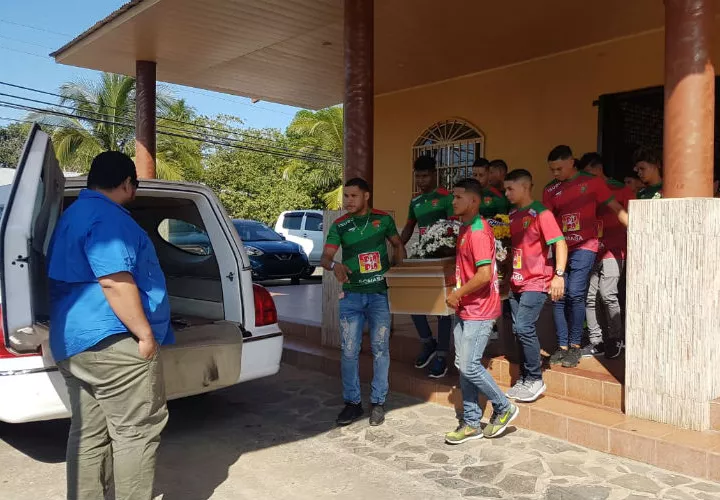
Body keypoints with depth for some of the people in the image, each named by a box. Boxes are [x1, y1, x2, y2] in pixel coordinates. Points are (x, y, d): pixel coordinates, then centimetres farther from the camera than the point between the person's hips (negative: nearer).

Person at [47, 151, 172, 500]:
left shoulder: (74, 214, 19)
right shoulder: (107, 216, -14)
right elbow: (115, 281, -23)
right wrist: (146, 335, -19)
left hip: (73, 342, 10)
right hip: (111, 342, -10)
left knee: (88, 433, 14)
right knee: (136, 432, -1)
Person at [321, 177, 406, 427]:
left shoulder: (384, 219, 1)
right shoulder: (339, 225, 0)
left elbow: (397, 244, 16)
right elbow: (325, 257, -5)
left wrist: (398, 260, -5)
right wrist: (334, 264, -28)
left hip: (379, 294, 0)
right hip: (351, 295, 1)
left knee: (380, 349, 4)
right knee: (349, 351, 1)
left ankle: (378, 402, 16)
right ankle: (352, 402, 14)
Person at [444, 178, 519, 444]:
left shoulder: (478, 231, -17)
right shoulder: (465, 228, 13)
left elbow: (484, 275, -25)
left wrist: (457, 293, -14)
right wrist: (458, 295, 9)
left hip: (479, 311, -10)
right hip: (465, 309, 10)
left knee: (469, 366, -8)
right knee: (463, 365, 11)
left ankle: (504, 408, 13)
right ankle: (471, 422, 20)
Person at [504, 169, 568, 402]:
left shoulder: (541, 213, -11)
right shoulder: (513, 214, 13)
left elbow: (560, 243, -16)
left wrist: (559, 275, -25)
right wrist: (509, 274, 21)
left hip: (536, 282, -8)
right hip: (517, 282, 8)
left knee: (524, 327, -14)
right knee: (518, 330, 8)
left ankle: (535, 380, 0)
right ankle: (524, 379, 19)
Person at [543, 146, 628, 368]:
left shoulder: (592, 182, 1)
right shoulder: (550, 190, 10)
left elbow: (617, 209, 1)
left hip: (584, 247, -4)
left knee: (575, 293, -14)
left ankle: (575, 346, 0)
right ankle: (562, 346, 11)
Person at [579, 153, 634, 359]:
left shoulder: (621, 190, 2)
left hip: (612, 251, -5)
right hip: (590, 251, 5)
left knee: (607, 293, -12)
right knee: (589, 296, 1)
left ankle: (616, 340, 3)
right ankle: (596, 341, 10)